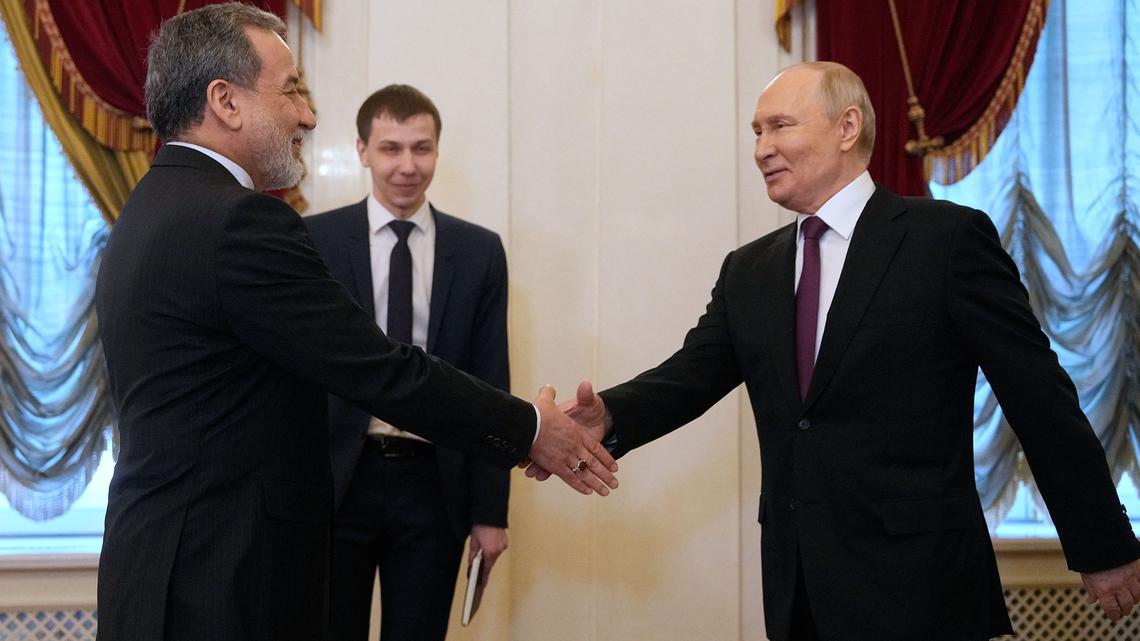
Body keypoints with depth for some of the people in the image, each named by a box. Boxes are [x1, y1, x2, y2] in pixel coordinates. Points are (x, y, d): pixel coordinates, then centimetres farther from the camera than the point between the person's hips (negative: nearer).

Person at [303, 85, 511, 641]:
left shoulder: (479, 251, 4)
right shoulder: (314, 240, -1)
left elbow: (490, 385, 4)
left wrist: (490, 509, 2)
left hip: (431, 484, 1)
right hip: (336, 482, -1)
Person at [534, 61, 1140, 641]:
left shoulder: (949, 238, -6)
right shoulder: (748, 270, 11)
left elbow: (1039, 398, -5)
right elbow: (691, 375, 2)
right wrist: (608, 417, -18)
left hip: (914, 580, -5)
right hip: (798, 582, 5)